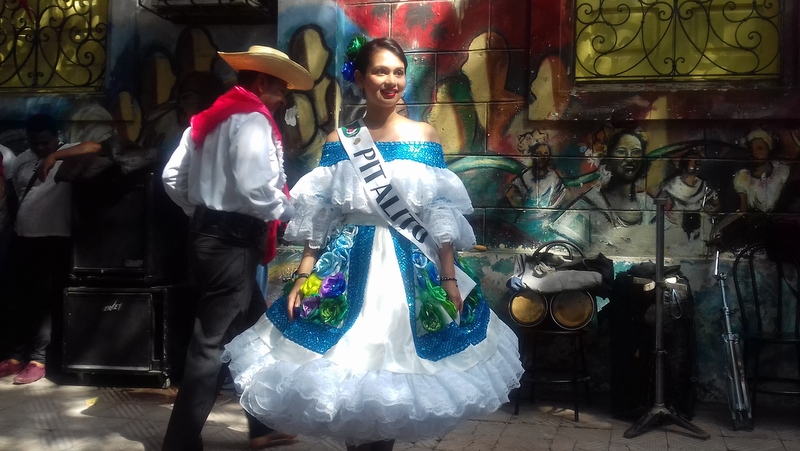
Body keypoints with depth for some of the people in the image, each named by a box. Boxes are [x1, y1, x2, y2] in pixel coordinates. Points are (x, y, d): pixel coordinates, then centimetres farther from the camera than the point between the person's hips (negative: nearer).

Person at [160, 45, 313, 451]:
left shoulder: (210, 117, 14)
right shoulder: (252, 120, -13)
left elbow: (172, 177, 14)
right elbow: (254, 187, -24)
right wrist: (288, 212, -9)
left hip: (207, 234, 10)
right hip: (232, 242, -10)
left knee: (255, 327, 18)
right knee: (212, 343, -3)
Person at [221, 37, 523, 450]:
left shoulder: (423, 135, 2)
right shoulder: (339, 141, 3)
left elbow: (441, 215, 1)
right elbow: (318, 217, 4)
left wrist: (449, 278, -3)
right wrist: (303, 277, -3)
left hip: (413, 265, 0)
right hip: (351, 265, 0)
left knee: (401, 362, 5)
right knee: (347, 365, 2)